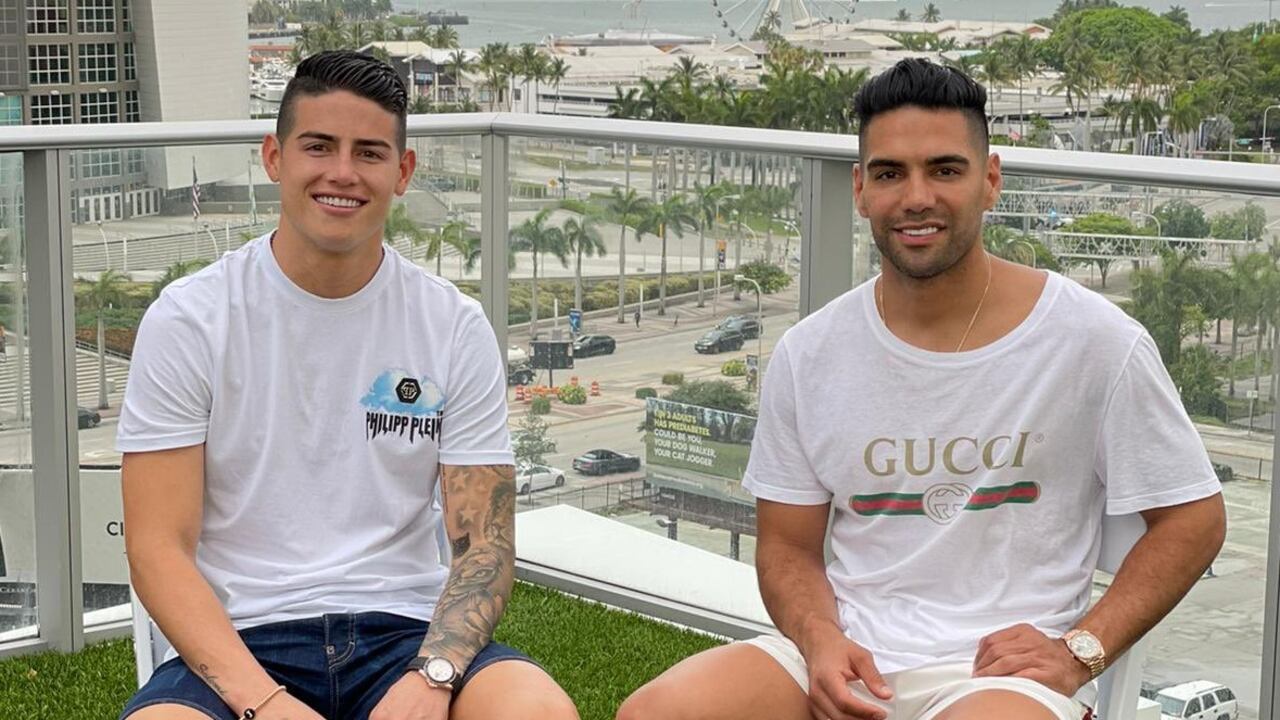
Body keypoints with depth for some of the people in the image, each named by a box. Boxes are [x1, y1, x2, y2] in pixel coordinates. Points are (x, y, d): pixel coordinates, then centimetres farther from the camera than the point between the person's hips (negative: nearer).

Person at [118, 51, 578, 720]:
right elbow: (159, 547, -5)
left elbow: (483, 545, 2)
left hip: (408, 629, 2)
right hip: (243, 639, -1)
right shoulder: (188, 319, 0)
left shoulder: (454, 327, 5)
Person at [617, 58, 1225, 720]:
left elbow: (1191, 518, 4)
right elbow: (788, 546, 12)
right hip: (845, 660, 4)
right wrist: (820, 641, -10)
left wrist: (1080, 651, -8)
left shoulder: (1096, 342, -3)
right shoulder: (806, 355, 5)